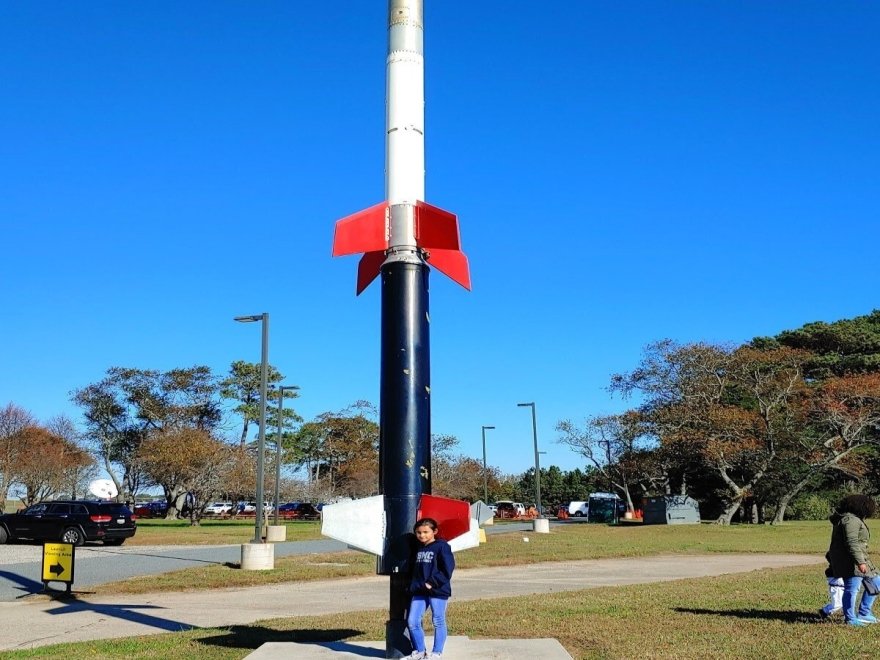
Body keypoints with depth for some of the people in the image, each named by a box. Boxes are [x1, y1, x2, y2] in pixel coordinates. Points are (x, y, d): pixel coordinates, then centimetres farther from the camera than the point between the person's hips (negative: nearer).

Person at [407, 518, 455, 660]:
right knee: (412, 621, 3)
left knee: (438, 622, 4)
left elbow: (448, 569, -14)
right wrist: (414, 586, 10)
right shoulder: (417, 548, 13)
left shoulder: (442, 546, -9)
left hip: (438, 591, -6)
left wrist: (432, 583, -16)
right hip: (419, 591, 6)